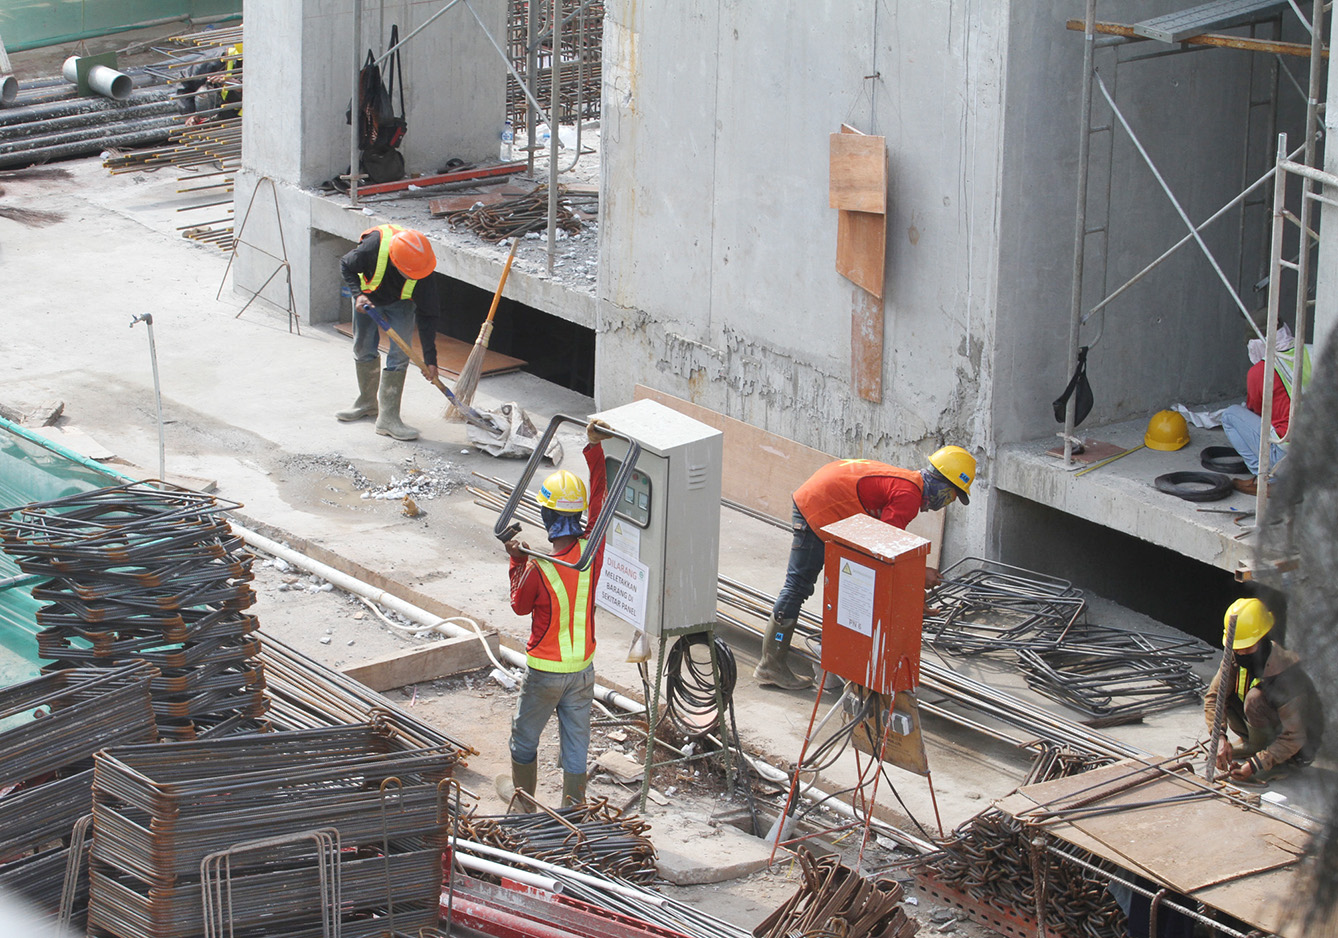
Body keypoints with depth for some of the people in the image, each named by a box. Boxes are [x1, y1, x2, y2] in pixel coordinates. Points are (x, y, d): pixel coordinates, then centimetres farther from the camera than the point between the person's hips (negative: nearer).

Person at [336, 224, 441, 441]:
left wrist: (430, 359, -25)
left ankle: (388, 417, -9)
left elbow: (427, 316, -25)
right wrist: (358, 294, -33)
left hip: (401, 303, -1)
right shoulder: (372, 248, -41)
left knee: (399, 354, -13)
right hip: (368, 296, 1)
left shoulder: (422, 272, -35)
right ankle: (368, 403, 33)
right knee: (363, 349, 10)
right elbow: (346, 266, -17)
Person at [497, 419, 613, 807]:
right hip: (583, 667, 4)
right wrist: (594, 447, -1)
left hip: (546, 670, -4)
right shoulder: (591, 550, -15)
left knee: (525, 736, 20)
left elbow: (520, 605, -4)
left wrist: (517, 561, 5)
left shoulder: (538, 569, -25)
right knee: (576, 743, 13)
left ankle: (524, 797, 38)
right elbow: (599, 499, -3)